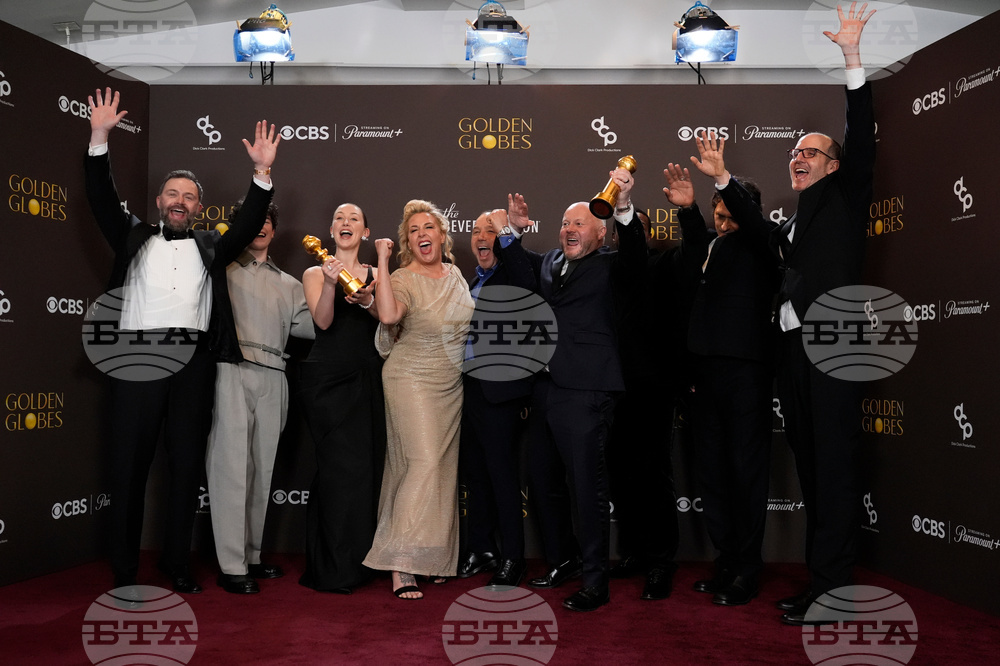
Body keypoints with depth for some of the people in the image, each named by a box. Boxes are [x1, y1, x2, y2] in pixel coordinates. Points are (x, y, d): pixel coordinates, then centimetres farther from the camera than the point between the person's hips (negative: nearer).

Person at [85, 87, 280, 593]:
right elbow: (103, 200, 6)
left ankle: (177, 562, 18)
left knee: (187, 465, 6)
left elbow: (247, 225, 5)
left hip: (194, 361, 1)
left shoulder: (211, 247, 17)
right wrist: (100, 139, -4)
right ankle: (124, 570, 11)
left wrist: (262, 173, -6)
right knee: (129, 465, 2)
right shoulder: (134, 239, 16)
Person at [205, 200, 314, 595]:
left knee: (262, 469, 8)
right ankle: (232, 566, -3)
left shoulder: (288, 285, 23)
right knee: (232, 466, -7)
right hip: (231, 373, -4)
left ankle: (251, 555, 19)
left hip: (271, 380, 5)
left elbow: (308, 326, 9)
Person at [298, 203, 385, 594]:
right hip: (328, 378, -3)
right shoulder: (315, 274, 6)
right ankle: (335, 570, 4)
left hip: (366, 380, 3)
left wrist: (367, 300, -23)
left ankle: (356, 562, 18)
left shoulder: (376, 275, 12)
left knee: (367, 466, 3)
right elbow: (323, 320, -9)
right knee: (344, 466, -9)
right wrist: (330, 283, -24)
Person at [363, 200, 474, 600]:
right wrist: (381, 260, -29)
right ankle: (400, 567, -10)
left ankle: (434, 559, 23)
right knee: (424, 462, -16)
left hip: (452, 386, 7)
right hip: (413, 382, -7)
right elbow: (388, 315, -35)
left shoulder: (455, 274, 9)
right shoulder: (403, 280, -12)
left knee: (445, 468, 10)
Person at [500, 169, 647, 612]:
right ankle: (563, 560, 36)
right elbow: (517, 265, 30)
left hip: (585, 393, -7)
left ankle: (595, 582, 12)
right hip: (545, 388, 7)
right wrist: (516, 229, 12)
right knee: (543, 482, 17)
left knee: (588, 487, -1)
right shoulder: (550, 262, 16)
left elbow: (636, 256, -21)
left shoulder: (610, 267, -2)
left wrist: (624, 208, -37)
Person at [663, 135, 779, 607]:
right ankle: (727, 562, 23)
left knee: (746, 470, 0)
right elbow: (698, 249, -3)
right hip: (708, 371, 7)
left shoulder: (757, 242, 3)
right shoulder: (713, 246, 17)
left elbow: (760, 225, -18)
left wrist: (723, 176, -28)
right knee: (710, 470, 11)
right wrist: (687, 208, -18)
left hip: (746, 370, -7)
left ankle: (747, 571, 10)